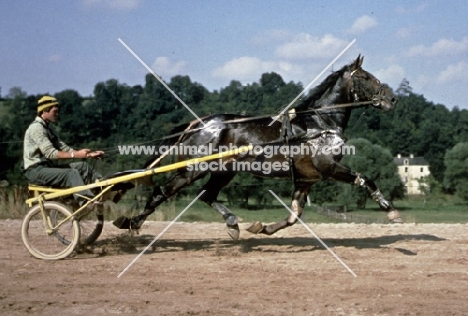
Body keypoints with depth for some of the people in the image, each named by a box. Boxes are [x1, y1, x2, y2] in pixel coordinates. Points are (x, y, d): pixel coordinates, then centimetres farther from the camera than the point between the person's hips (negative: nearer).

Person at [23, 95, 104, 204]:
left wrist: (90, 154, 1)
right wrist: (75, 154, -30)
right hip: (36, 170, -9)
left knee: (82, 166, -2)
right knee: (72, 173, -28)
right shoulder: (36, 128, -14)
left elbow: (63, 148, 11)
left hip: (47, 166, 9)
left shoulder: (48, 128, 17)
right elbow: (50, 153, -23)